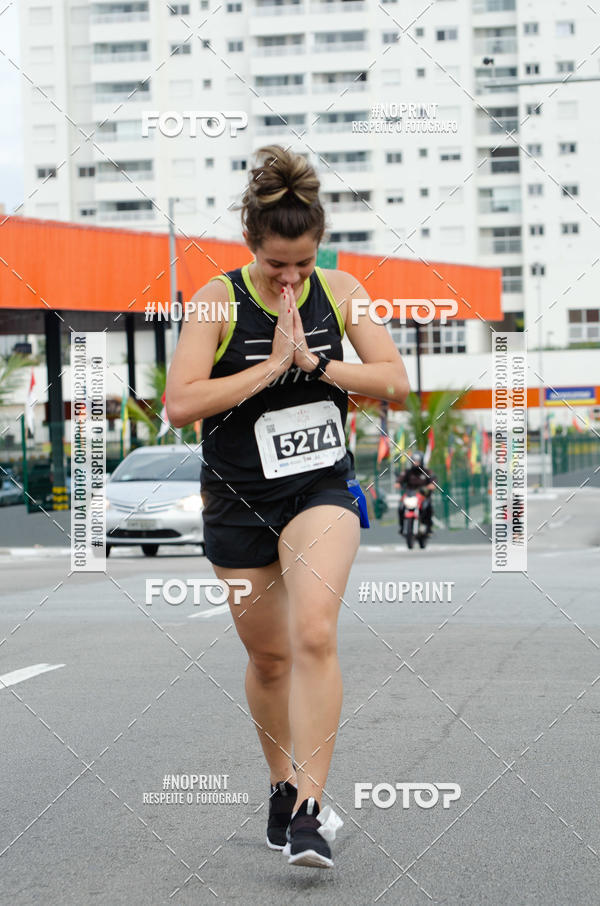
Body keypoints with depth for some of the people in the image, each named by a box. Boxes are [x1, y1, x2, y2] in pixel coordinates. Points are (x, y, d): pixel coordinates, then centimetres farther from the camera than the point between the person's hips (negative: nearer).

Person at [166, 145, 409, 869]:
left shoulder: (339, 290, -2)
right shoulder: (218, 300, -10)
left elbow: (396, 381, -5)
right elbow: (180, 404, -19)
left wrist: (315, 363, -17)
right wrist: (271, 366, -22)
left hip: (322, 487, 0)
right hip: (239, 501, 0)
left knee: (313, 634, -20)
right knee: (269, 655, 11)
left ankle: (309, 809, -18)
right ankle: (283, 785, 35)